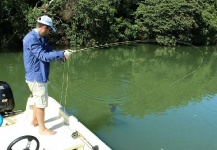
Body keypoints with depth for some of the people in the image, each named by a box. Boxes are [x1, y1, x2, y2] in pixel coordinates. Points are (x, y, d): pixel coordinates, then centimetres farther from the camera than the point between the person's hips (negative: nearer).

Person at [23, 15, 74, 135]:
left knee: (38, 100, 24)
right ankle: (42, 129, 16)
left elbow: (50, 51, 10)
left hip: (38, 76, 10)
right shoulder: (31, 38, -21)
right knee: (41, 102, 1)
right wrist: (62, 54, -25)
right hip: (36, 77, -10)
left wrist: (63, 54, -8)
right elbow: (43, 56, -27)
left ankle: (35, 120, 42)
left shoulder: (40, 38, 11)